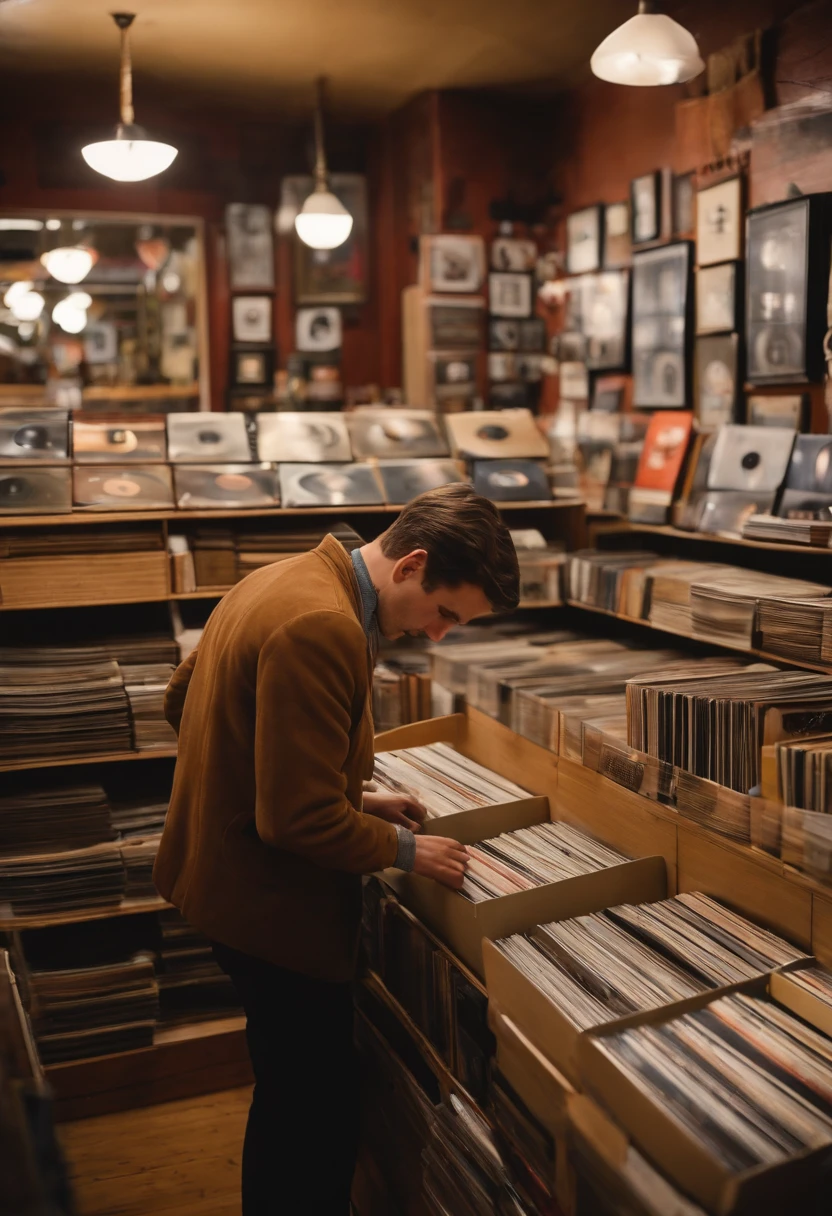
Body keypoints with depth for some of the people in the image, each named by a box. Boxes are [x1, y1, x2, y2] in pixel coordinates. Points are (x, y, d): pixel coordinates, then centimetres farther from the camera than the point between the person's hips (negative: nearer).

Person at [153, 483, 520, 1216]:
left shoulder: (287, 580, 3)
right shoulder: (323, 628, -29)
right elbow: (302, 820, -29)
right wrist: (404, 848, -10)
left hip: (230, 875, 10)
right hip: (274, 904, -10)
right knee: (316, 1112, 8)